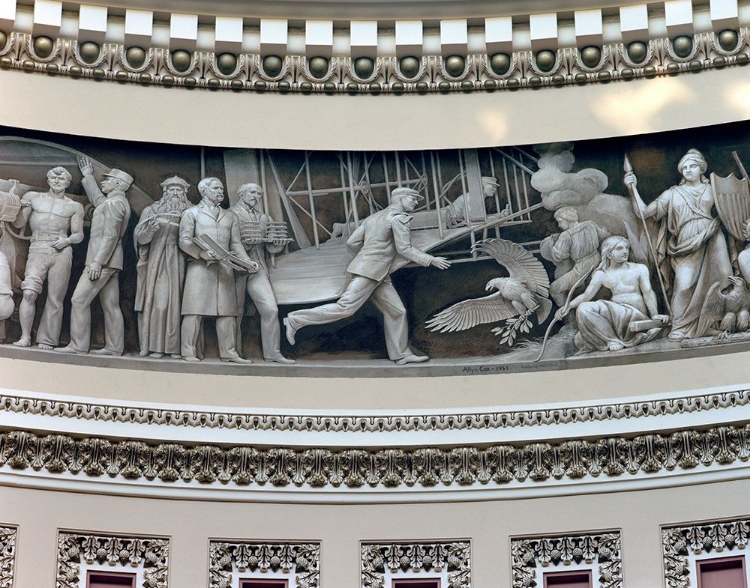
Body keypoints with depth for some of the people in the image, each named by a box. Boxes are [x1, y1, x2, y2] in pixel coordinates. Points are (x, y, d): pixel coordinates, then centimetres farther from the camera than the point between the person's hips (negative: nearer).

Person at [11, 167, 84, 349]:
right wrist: (21, 208, -8)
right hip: (37, 250, -1)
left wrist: (67, 240, -8)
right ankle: (25, 337, -14)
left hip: (62, 253, 1)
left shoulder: (74, 207, 13)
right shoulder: (33, 197, 14)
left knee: (55, 298, -3)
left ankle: (46, 340, 4)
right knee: (29, 292, -19)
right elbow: (18, 223, 12)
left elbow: (79, 235, 13)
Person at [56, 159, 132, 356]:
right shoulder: (118, 202, 16)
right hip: (110, 261, 10)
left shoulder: (113, 203, -14)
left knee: (80, 300, -10)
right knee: (111, 305, 6)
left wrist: (97, 262, -24)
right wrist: (88, 176, 40)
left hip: (102, 260, -10)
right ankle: (114, 347, 4)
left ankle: (78, 345, -11)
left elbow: (110, 236, -21)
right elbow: (97, 199, 37)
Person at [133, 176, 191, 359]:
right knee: (158, 303, -7)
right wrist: (149, 230, -15)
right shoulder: (151, 211, 9)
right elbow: (140, 237, 5)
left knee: (176, 304, -3)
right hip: (157, 262, 0)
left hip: (179, 263, 0)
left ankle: (174, 347, -2)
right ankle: (155, 346, -5)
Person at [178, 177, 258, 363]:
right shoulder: (191, 213, 9)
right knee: (195, 309, -8)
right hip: (199, 266, -4)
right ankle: (188, 352, -6)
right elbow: (184, 240, -1)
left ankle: (228, 352, 2)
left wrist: (246, 261, -1)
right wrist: (202, 253, -18)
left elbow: (236, 243, 17)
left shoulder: (230, 217, 22)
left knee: (226, 310, 0)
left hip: (224, 268, 4)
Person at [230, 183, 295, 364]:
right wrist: (245, 242, -20)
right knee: (236, 312, -1)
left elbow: (271, 247, 17)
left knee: (271, 309, -8)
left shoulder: (264, 219, 21)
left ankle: (272, 353, -5)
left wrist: (279, 243, -6)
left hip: (257, 268, 4)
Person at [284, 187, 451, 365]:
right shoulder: (398, 217, -6)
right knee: (345, 308, -14)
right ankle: (296, 320, -10)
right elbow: (404, 248, -13)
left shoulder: (373, 217, 20)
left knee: (396, 311, 8)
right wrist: (431, 260, -10)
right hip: (368, 272, -10)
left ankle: (401, 355, 11)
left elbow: (352, 243, 13)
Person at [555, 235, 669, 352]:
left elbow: (648, 292, 3)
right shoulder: (601, 275, 17)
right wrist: (568, 306, -10)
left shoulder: (639, 269, 14)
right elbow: (586, 295, 8)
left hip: (636, 314, -4)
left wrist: (655, 315, -13)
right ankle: (612, 340, -14)